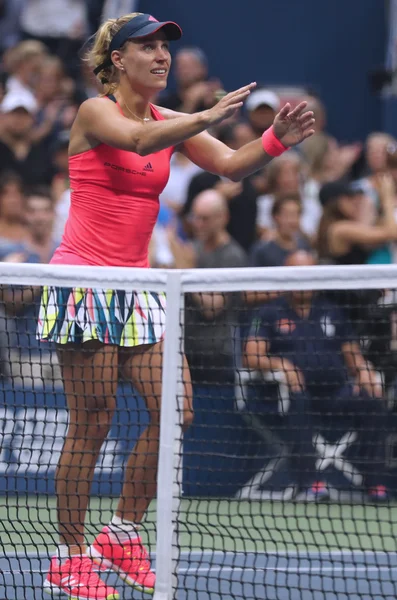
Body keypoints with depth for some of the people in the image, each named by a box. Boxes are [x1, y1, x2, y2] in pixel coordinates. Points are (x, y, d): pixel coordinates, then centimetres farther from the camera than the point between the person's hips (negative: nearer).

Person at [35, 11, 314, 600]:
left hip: (136, 284, 7)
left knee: (173, 411, -3)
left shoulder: (172, 122, 11)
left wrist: (277, 139, -18)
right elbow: (138, 139, -29)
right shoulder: (95, 111, -7)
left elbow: (231, 164, 1)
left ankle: (122, 533, 12)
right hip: (84, 280, -7)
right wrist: (209, 118, -41)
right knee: (93, 419, -5)